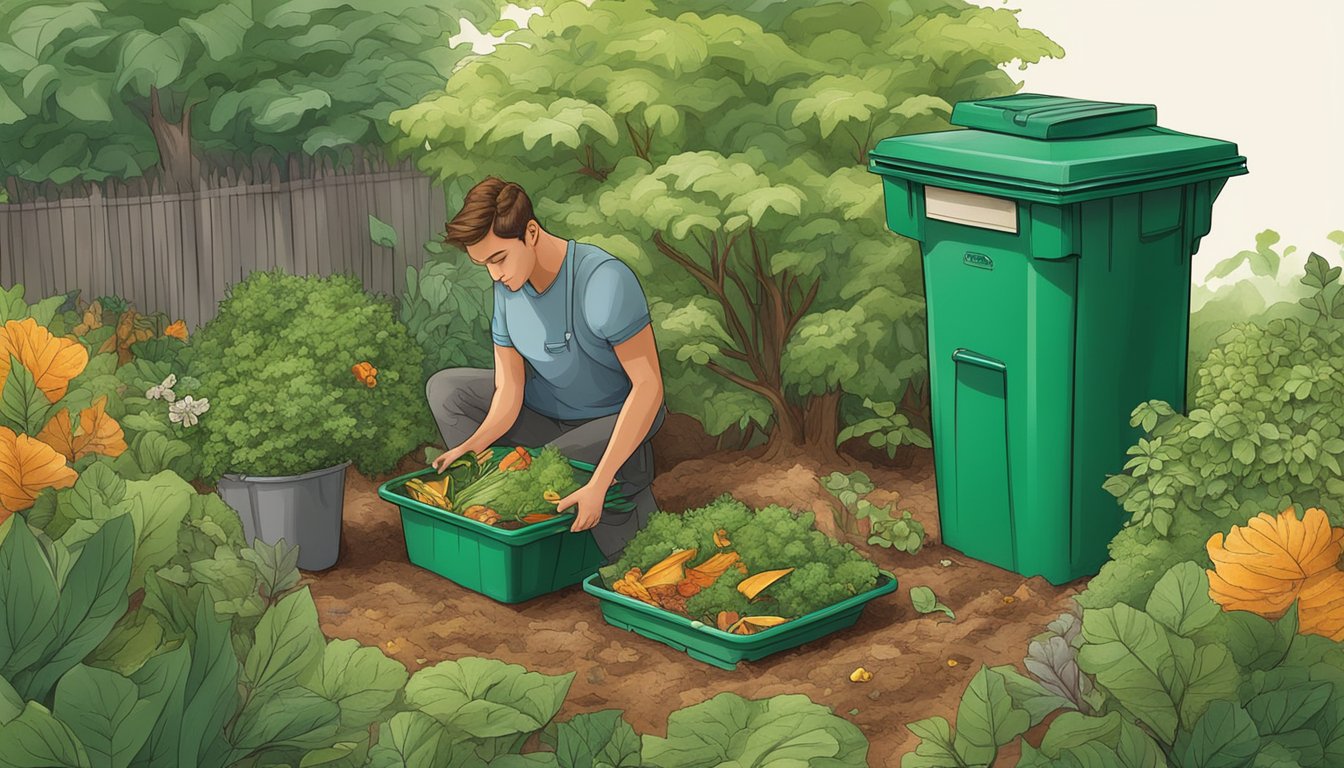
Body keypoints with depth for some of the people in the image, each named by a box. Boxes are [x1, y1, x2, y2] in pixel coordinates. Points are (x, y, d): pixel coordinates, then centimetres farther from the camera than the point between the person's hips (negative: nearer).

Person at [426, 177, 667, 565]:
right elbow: (509, 388, -9)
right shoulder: (507, 287, -8)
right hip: (548, 410, 7)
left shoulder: (605, 281, -30)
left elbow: (648, 386, -31)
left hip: (613, 421, -7)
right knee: (445, 389, -2)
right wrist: (472, 445, -31)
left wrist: (598, 483, -38)